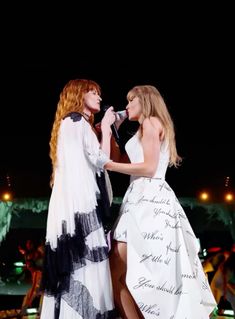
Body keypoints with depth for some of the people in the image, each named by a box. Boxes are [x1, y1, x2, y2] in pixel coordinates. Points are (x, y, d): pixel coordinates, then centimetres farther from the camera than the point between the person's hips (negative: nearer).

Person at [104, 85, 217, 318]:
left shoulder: (151, 122, -4)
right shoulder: (152, 127, 25)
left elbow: (149, 167, -14)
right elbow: (122, 160, 23)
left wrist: (109, 165, -10)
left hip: (149, 201, -10)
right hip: (146, 200, 10)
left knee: (116, 275, -9)